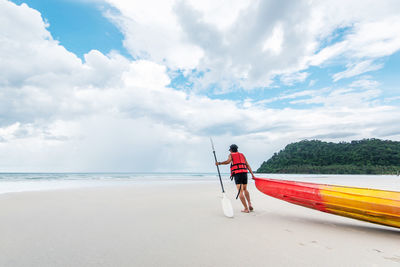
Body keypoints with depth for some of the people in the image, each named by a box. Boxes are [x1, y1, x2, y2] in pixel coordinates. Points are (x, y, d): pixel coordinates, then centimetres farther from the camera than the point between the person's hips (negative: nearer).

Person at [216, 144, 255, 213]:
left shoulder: (231, 155, 10)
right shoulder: (242, 155, 23)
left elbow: (228, 161, -11)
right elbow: (247, 165, 15)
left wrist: (219, 163, -1)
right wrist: (252, 174, 11)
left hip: (237, 174, -5)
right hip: (244, 173, 5)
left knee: (240, 192, -4)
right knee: (245, 189, 22)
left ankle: (246, 209, -7)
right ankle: (249, 204, 9)